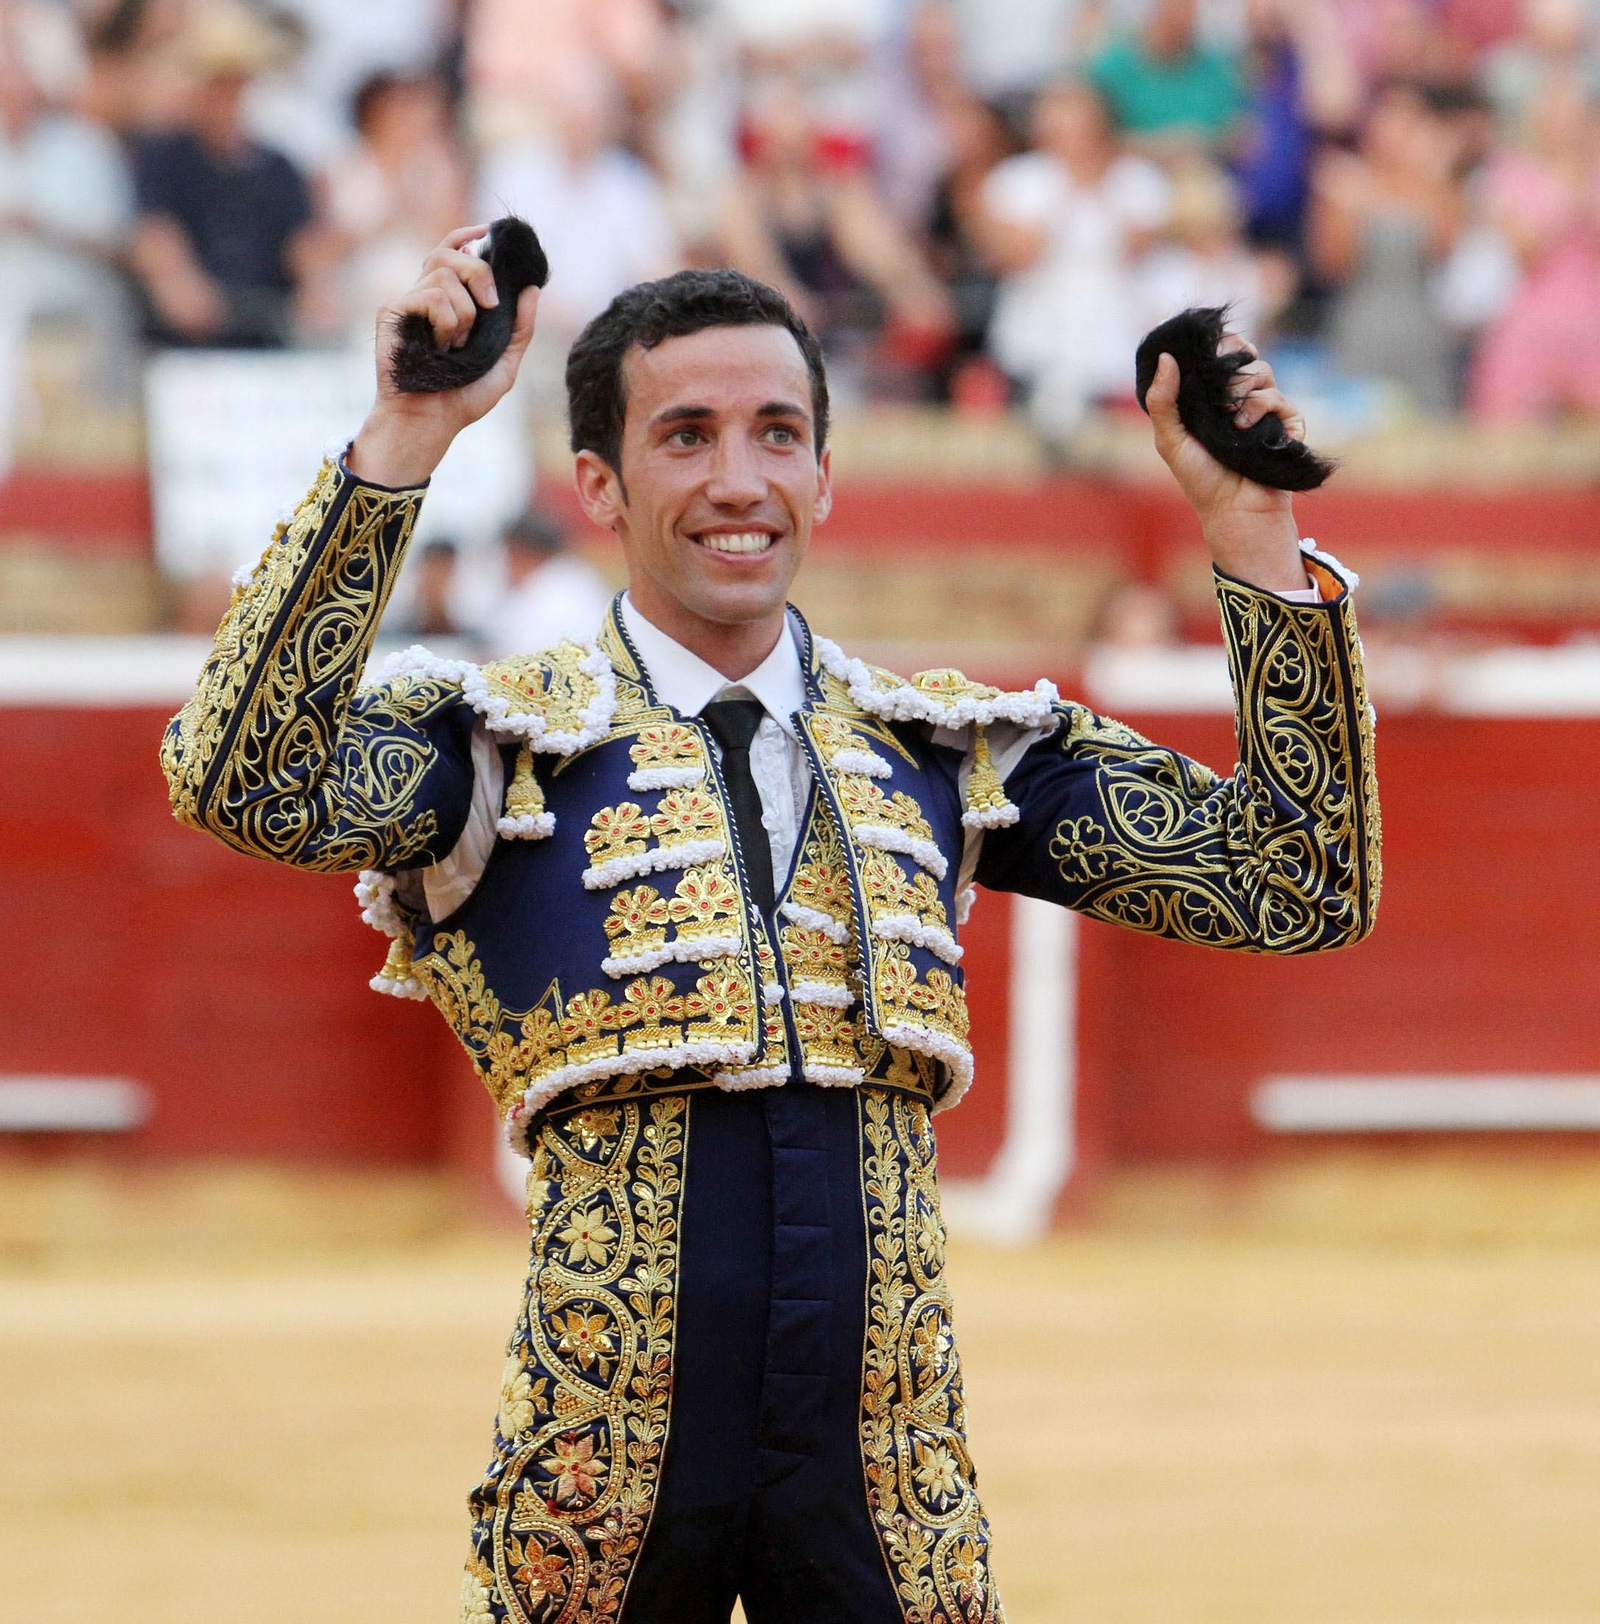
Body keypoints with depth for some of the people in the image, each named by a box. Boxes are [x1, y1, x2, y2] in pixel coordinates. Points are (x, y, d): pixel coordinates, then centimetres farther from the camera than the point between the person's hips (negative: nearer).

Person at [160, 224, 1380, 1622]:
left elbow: (1300, 883, 7)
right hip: (611, 1465, -2)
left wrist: (1250, 531, -1)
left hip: (883, 1452, 3)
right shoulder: (511, 743, 2)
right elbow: (251, 782, -18)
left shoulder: (950, 750, 12)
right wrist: (406, 439, -22)